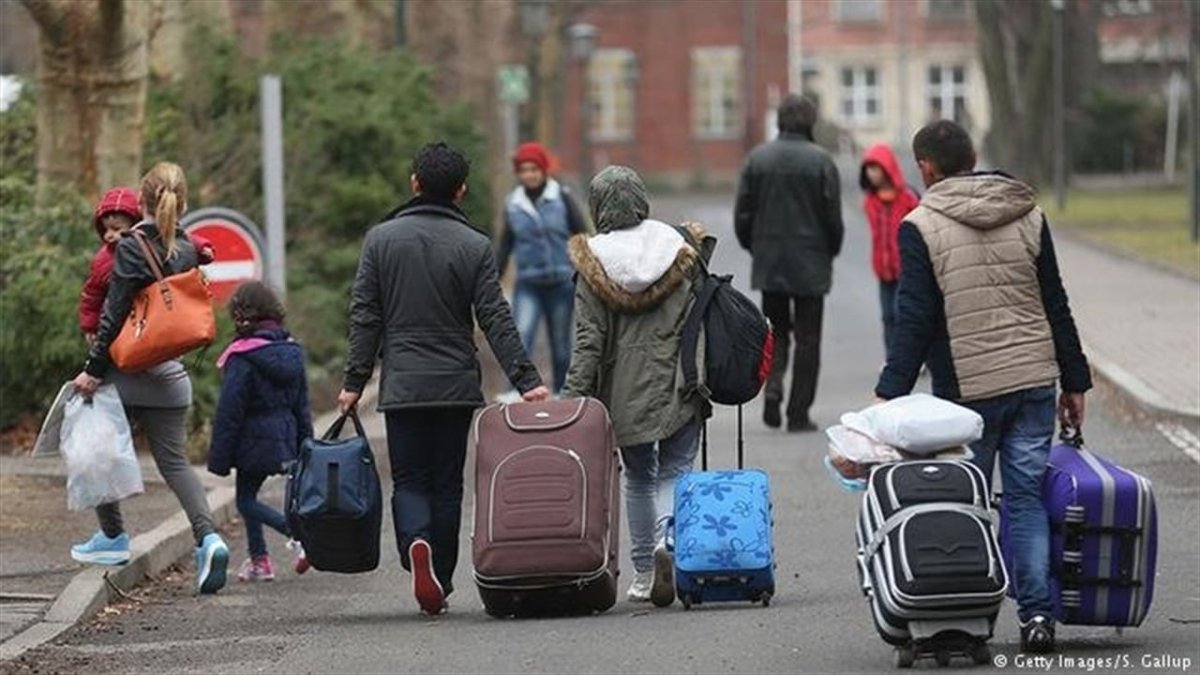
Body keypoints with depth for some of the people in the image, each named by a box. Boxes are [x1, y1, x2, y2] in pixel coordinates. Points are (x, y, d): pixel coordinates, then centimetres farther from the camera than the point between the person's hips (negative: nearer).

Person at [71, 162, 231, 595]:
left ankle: (112, 537, 21)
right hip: (169, 373, 5)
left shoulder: (132, 248, -13)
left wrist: (93, 369, -10)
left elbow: (114, 315, -14)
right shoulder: (186, 250, 5)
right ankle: (208, 536, -14)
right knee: (174, 460, 5)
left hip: (127, 369, -5)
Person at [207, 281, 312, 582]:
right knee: (247, 496, 18)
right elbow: (302, 405, 13)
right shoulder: (292, 352, 7)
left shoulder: (241, 358, -16)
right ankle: (259, 560, 19)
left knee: (247, 500, 0)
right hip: (284, 439, 8)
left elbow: (229, 411, -14)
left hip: (254, 441, -8)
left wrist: (219, 457, -9)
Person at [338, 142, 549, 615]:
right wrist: (525, 379, -6)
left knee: (409, 481, 6)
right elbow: (496, 320, -7)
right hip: (457, 386, 0)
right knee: (447, 483, 9)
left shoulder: (381, 239, 1)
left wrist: (355, 381, 5)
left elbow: (365, 316, 1)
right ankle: (440, 583, 10)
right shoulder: (475, 246, -2)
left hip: (401, 385, 0)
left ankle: (415, 543, -24)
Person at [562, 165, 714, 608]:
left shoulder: (594, 263, -6)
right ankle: (668, 538, -22)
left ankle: (643, 571, 17)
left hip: (626, 389, 0)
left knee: (638, 476, 16)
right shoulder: (677, 249, -2)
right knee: (674, 470, 8)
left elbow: (589, 340, -9)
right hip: (678, 384, 0)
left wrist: (573, 398, -7)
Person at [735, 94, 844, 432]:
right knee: (807, 338, 5)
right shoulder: (820, 161, -10)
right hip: (811, 265, -3)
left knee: (775, 329, 17)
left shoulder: (758, 158, -1)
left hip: (768, 264, 3)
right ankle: (799, 413, 4)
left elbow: (742, 214, 1)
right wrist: (830, 252, 10)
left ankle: (773, 385, -8)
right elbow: (833, 217, -8)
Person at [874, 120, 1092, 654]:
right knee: (1028, 498, 6)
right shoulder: (1028, 215, 7)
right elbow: (1056, 306, 10)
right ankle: (1037, 613, -4)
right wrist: (1074, 382, 15)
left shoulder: (921, 227, -6)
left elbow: (914, 320, -11)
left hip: (967, 390, -3)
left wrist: (890, 394, -9)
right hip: (1034, 381, 3)